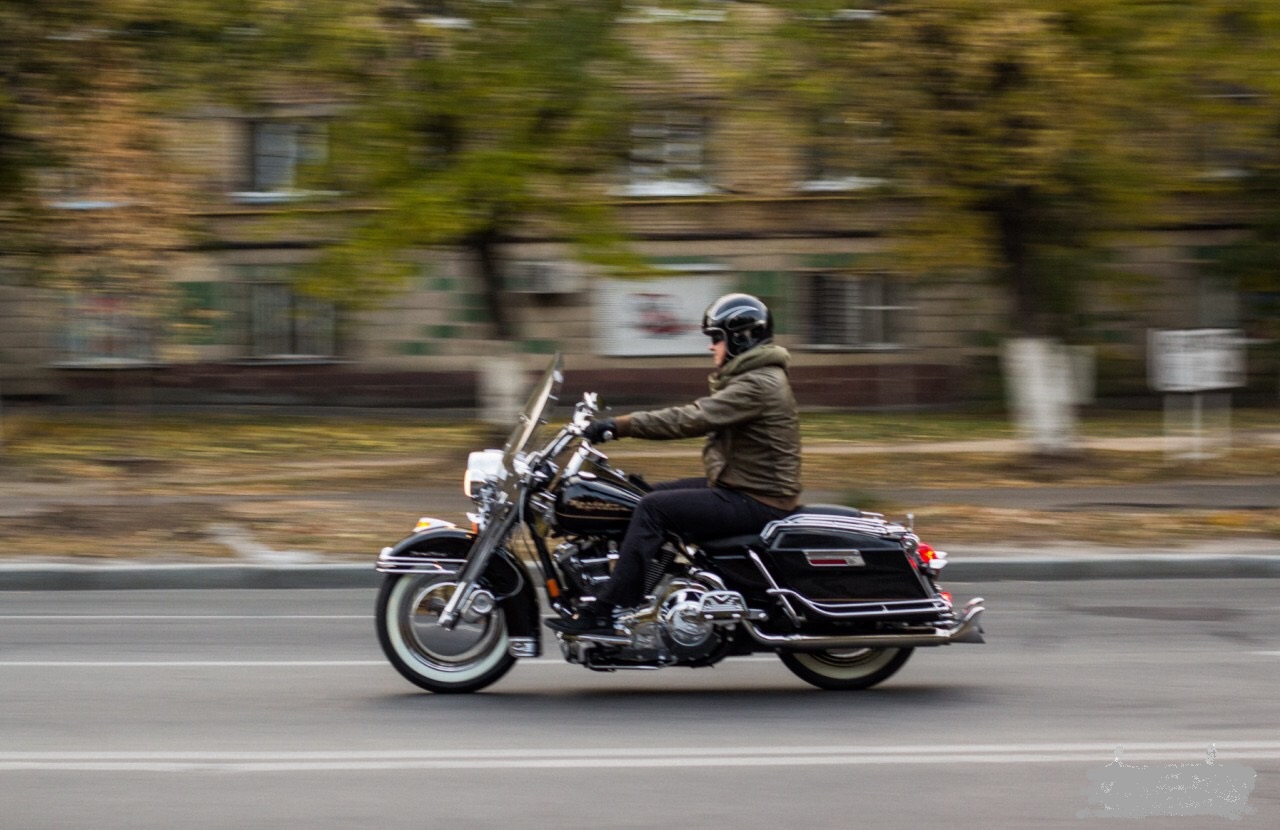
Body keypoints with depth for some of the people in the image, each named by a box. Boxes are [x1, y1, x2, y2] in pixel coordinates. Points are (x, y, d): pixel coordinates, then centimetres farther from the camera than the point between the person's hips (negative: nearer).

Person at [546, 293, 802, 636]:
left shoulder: (758, 385, -18)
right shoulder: (748, 377, 16)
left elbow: (692, 419, -26)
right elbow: (699, 415, 16)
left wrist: (621, 426, -25)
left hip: (755, 501, -11)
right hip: (735, 486, 11)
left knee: (654, 507, -18)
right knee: (652, 493, 13)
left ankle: (604, 612, -20)